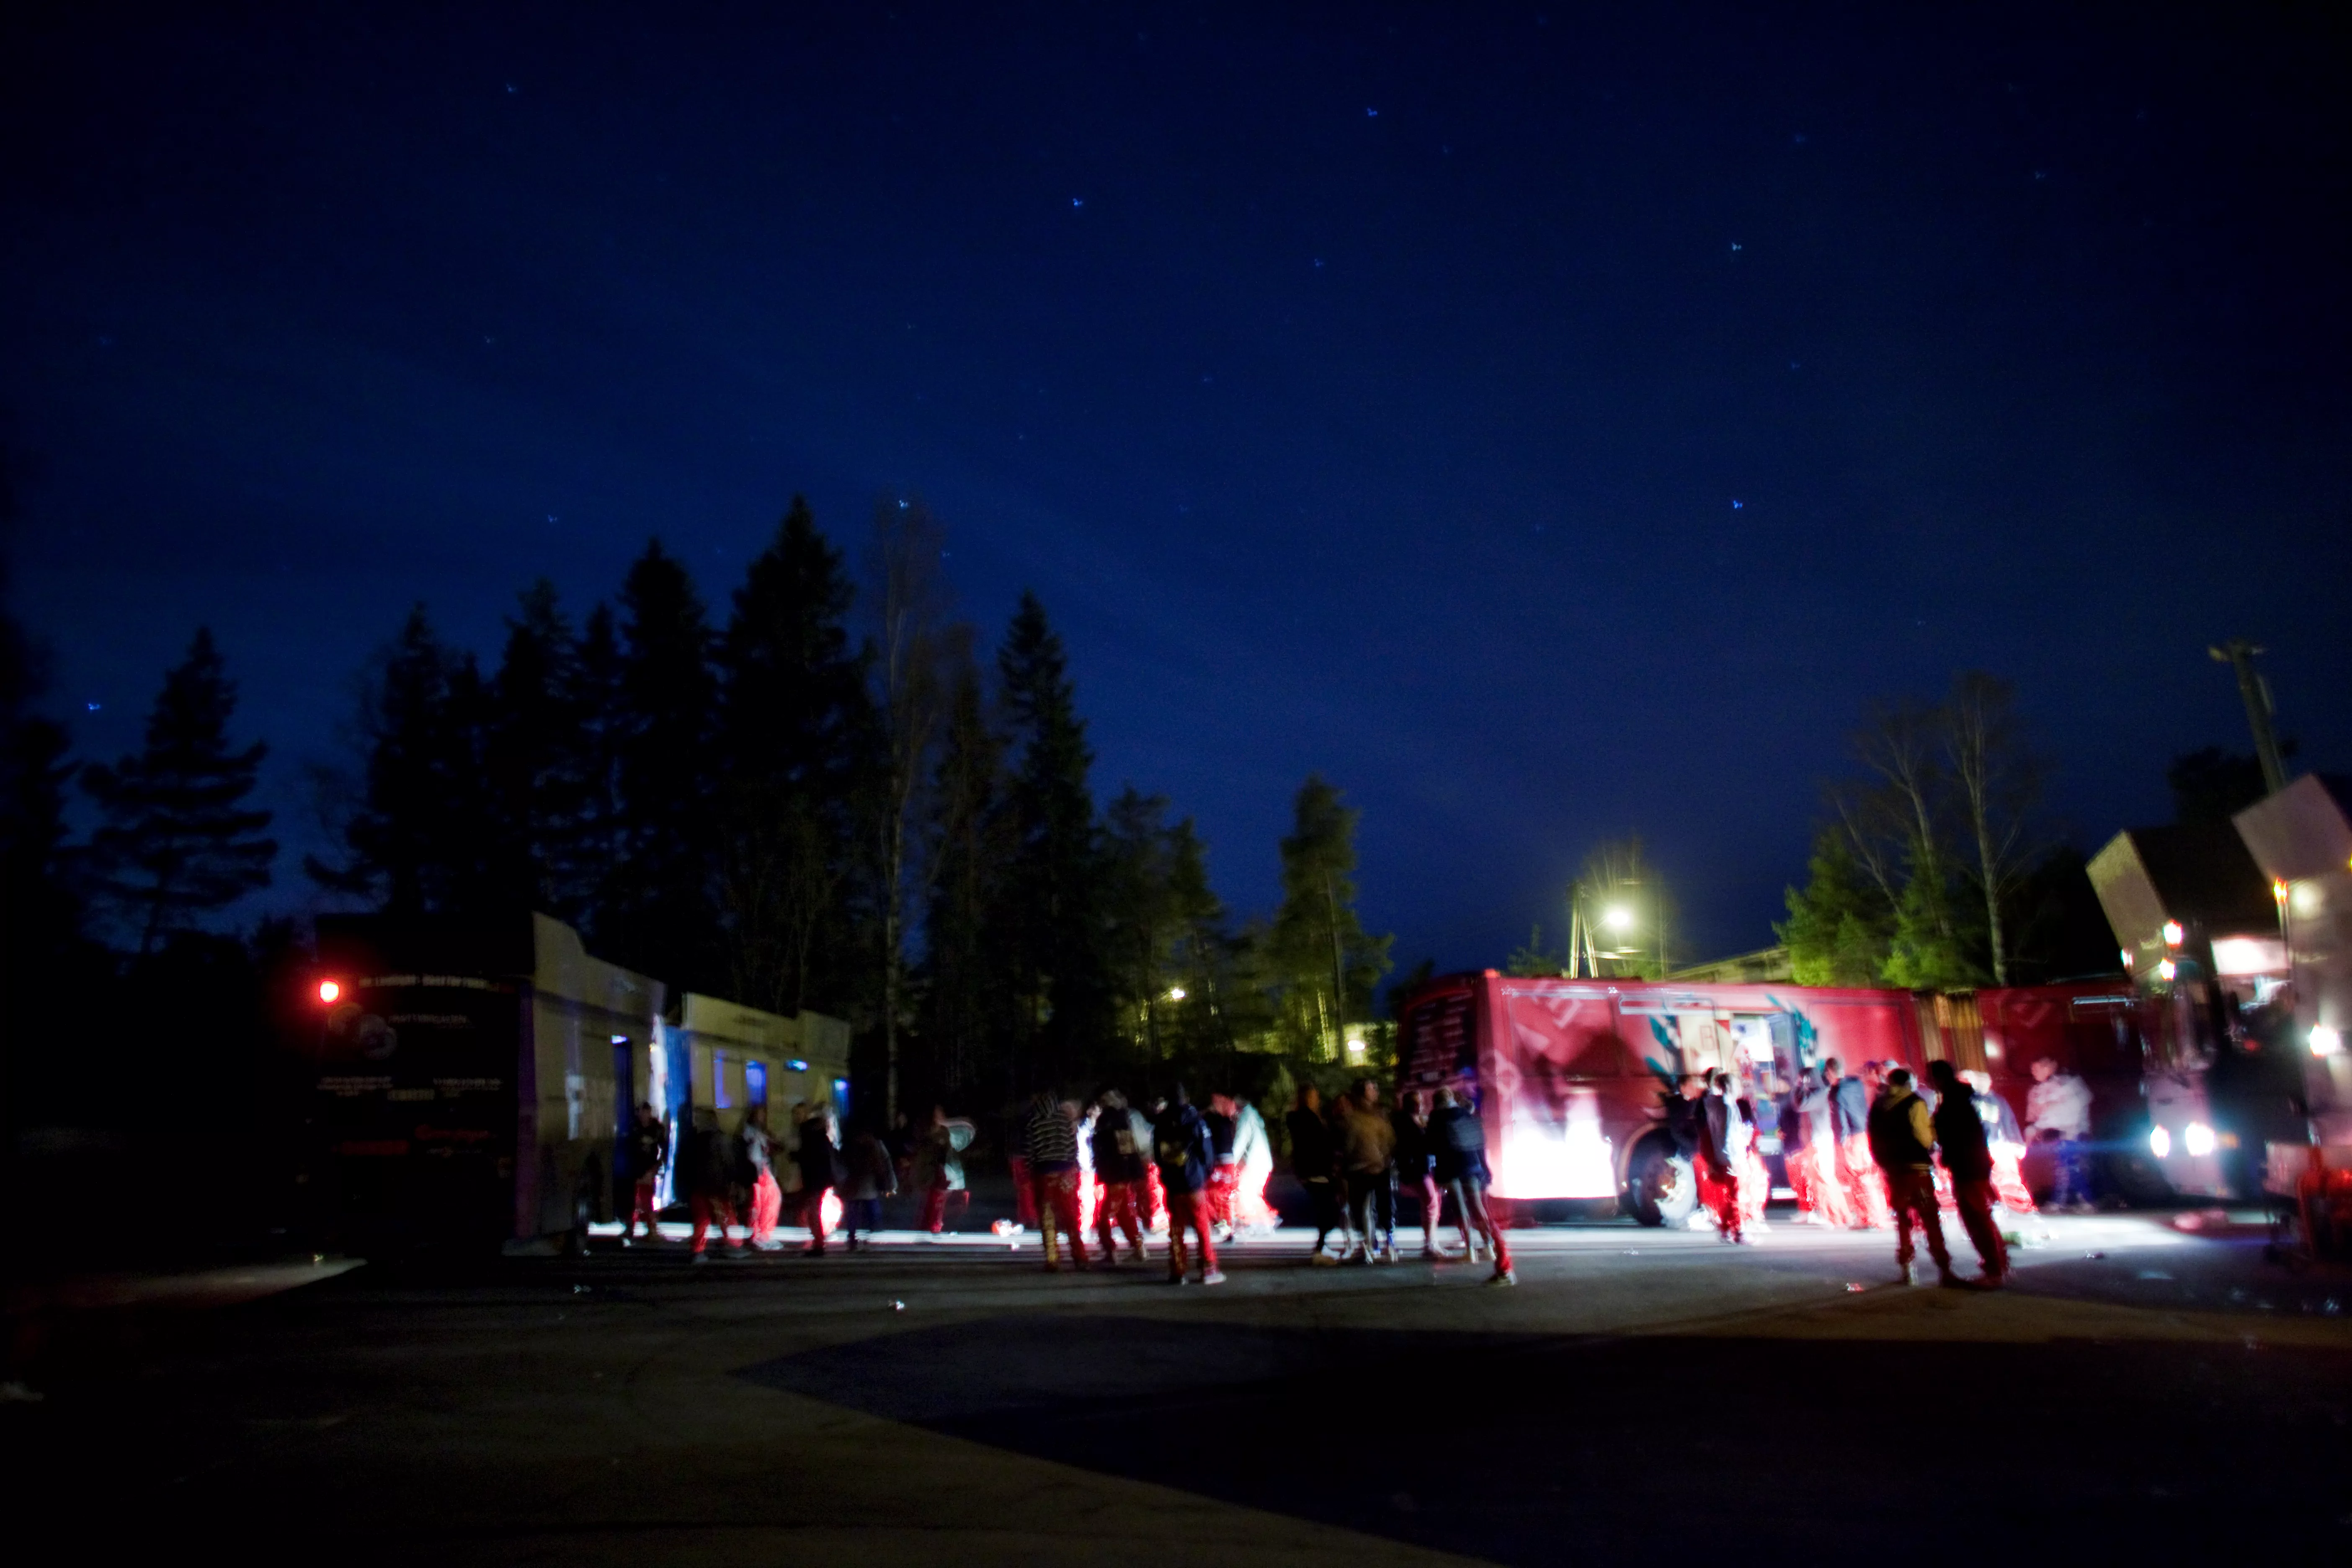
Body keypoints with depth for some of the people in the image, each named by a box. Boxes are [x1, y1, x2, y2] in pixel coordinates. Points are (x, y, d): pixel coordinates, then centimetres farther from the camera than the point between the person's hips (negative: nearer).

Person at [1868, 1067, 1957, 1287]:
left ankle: (1907, 1269, 13)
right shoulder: (1914, 1104, -8)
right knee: (1931, 1221, -3)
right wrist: (1933, 1124, 4)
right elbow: (1926, 1139, -13)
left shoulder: (1877, 1106, 10)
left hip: (1892, 1171, 5)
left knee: (1903, 1220, 13)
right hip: (1916, 1169, -5)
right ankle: (1944, 1270, -6)